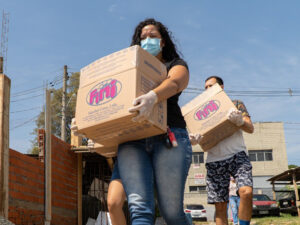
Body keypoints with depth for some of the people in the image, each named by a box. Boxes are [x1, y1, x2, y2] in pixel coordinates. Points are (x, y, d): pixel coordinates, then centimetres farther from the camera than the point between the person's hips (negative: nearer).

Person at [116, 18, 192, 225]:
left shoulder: (175, 64, 17)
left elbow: (175, 83, -7)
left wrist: (152, 97, -30)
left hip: (168, 138, -3)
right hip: (132, 141, 3)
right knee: (139, 208, -16)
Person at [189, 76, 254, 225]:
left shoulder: (236, 104, 16)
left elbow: (250, 129, 5)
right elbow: (202, 136, 14)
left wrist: (239, 121, -18)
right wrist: (194, 140, -11)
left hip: (237, 155, -2)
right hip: (214, 160, 2)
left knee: (246, 192, -25)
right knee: (220, 206, -2)